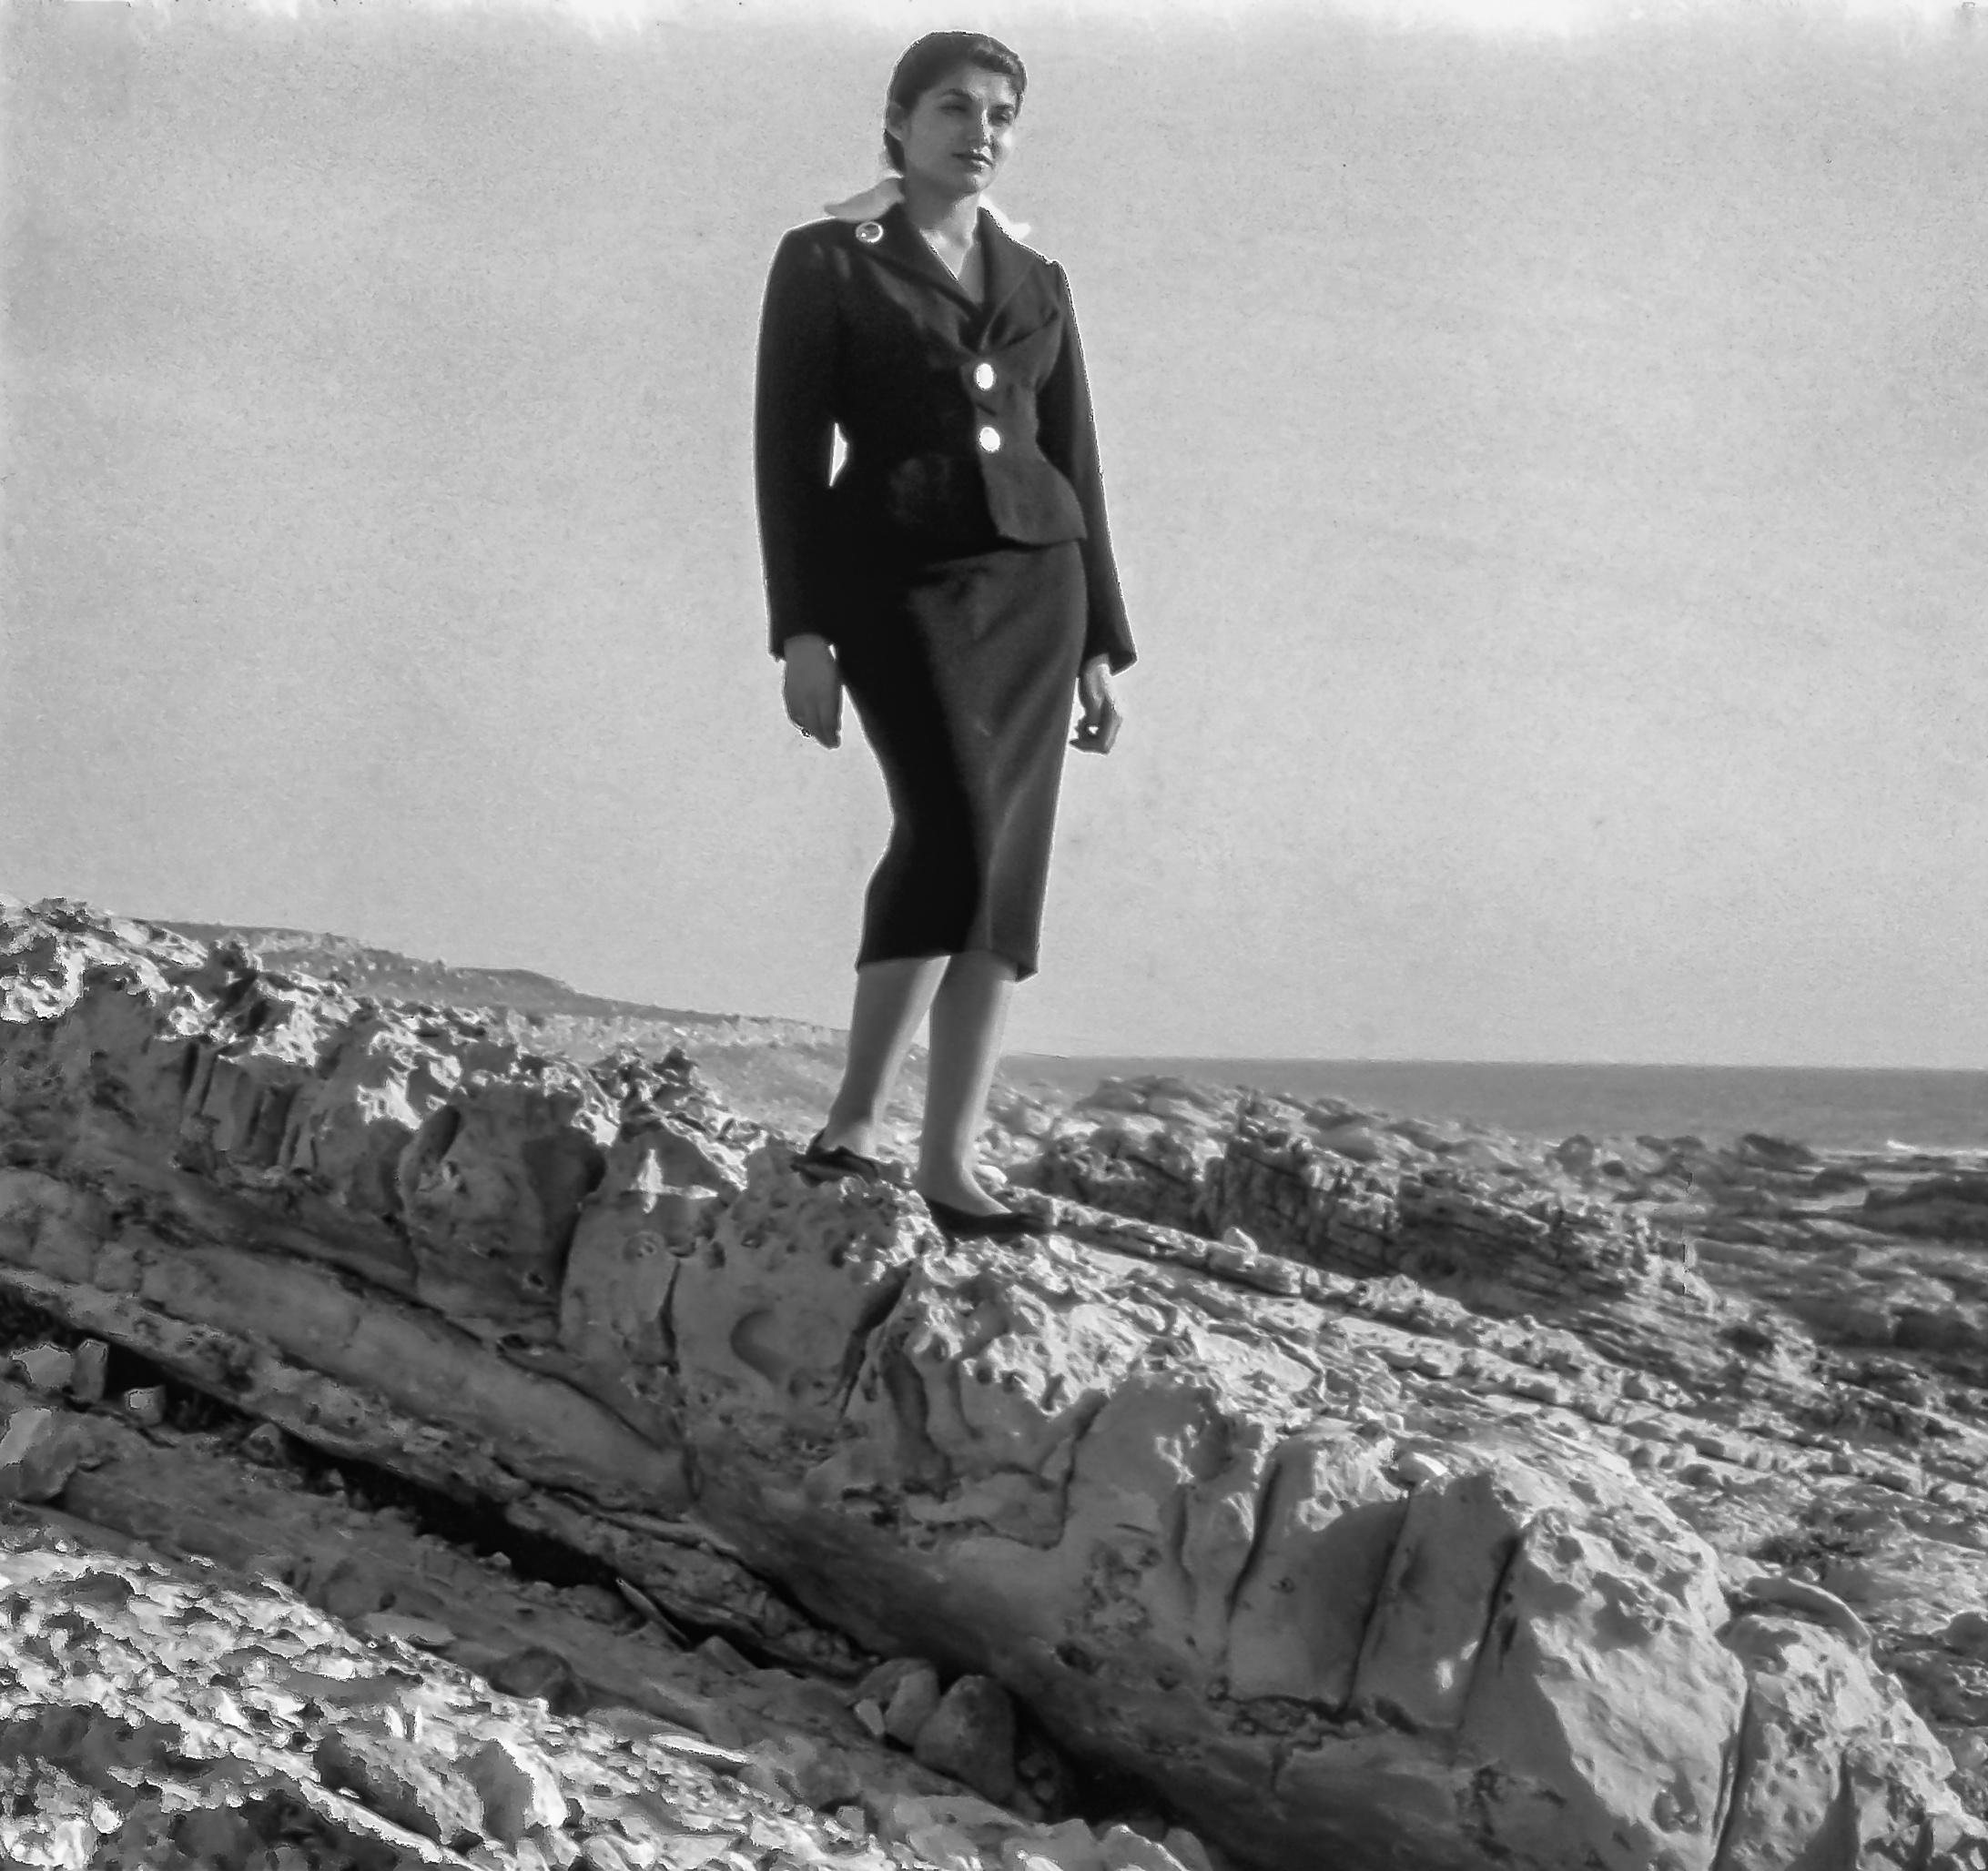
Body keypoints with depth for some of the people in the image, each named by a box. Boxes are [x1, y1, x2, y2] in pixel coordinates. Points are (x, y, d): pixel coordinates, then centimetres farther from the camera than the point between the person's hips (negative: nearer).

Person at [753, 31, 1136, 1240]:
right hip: (900, 581, -5)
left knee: (1005, 873, -3)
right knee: (954, 831, -25)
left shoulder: (1037, 283, 15)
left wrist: (1101, 645, 9)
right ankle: (855, 1121, -17)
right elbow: (789, 451, -5)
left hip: (1032, 582, 5)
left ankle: (950, 1164, 0)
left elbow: (1074, 468, 15)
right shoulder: (825, 262, 1)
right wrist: (801, 631, -13)